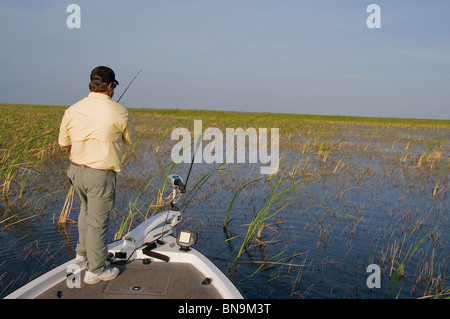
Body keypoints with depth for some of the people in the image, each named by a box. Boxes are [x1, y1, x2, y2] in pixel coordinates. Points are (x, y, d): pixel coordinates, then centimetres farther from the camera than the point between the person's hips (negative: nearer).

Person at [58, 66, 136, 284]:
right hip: (100, 175, -6)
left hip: (76, 170, 6)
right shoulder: (119, 112, -13)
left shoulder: (72, 110, 0)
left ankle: (82, 252, 44)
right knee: (97, 221, 4)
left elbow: (63, 143, 8)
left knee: (87, 209, 28)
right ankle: (95, 271, 16)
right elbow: (129, 141, 2)